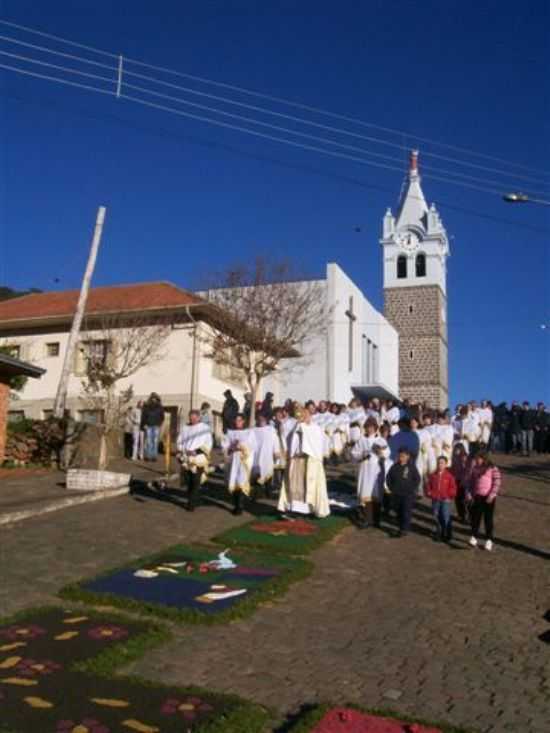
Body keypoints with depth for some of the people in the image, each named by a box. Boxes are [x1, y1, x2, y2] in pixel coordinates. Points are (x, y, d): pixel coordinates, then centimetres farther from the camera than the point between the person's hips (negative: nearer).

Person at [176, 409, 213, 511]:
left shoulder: (205, 428, 1)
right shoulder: (185, 428, 13)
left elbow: (208, 443, -3)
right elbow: (179, 442, 16)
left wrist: (197, 451, -13)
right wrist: (180, 453, 1)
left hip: (198, 459, -3)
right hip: (186, 459, 4)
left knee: (196, 483, -6)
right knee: (187, 482, 7)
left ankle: (192, 504, 1)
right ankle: (191, 500, 27)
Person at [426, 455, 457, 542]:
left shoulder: (449, 475, -4)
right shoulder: (433, 475, 7)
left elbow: (453, 488, -3)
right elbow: (429, 485, 15)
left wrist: (450, 496, -13)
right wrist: (429, 492, 0)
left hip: (445, 500, -4)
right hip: (435, 500, 4)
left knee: (446, 518, -4)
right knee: (436, 517, 11)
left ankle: (448, 535, 8)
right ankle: (439, 533, 26)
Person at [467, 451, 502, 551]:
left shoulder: (493, 469, -6)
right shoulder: (475, 469, 11)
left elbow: (497, 482, -11)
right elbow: (471, 482, 17)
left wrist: (492, 495, -18)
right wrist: (469, 493, 4)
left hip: (488, 498, -4)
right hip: (477, 497, 4)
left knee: (488, 518, 3)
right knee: (475, 517, 4)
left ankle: (489, 540, 13)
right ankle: (474, 537, 14)